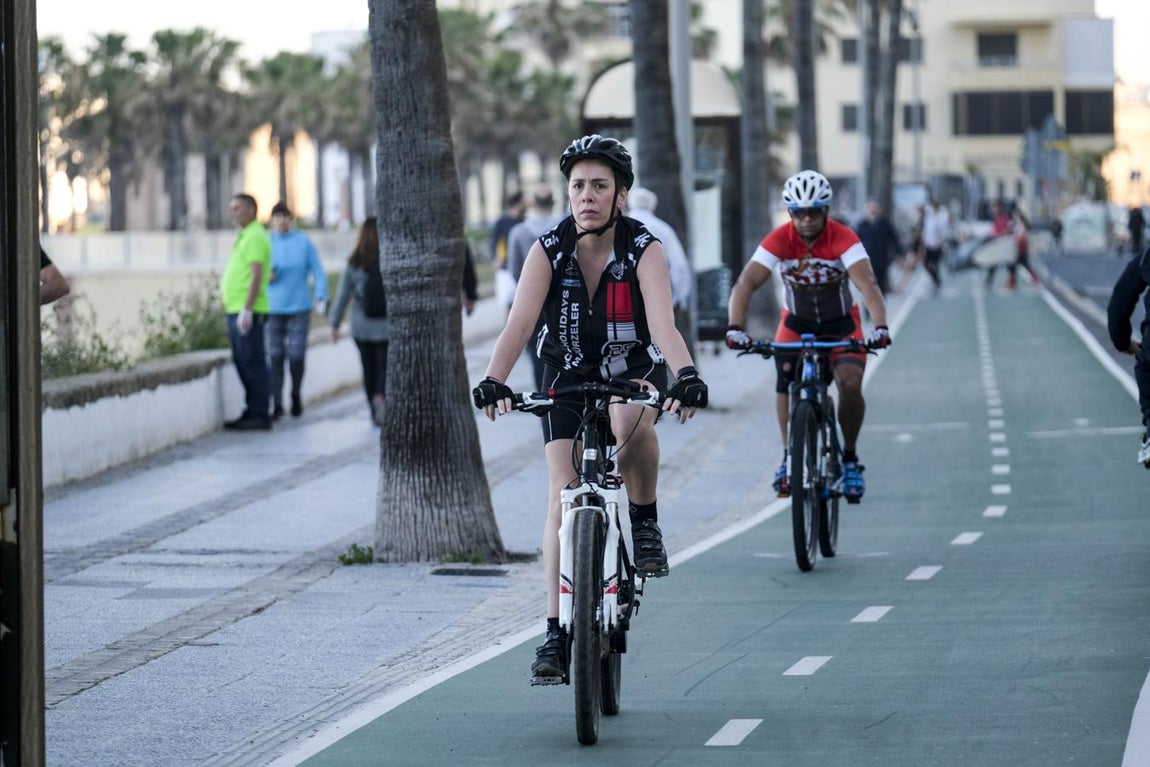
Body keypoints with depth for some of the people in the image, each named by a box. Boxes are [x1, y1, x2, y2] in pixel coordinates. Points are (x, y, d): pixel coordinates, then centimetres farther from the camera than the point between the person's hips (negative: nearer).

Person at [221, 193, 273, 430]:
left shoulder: (255, 237, -11)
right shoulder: (244, 236, 20)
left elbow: (257, 275, -19)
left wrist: (247, 310, -23)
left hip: (247, 311, -10)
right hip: (235, 309, 10)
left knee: (252, 363, -9)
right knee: (243, 364, 11)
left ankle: (259, 415, -8)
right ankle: (251, 412, 15)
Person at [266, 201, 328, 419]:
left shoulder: (304, 242, 1)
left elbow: (318, 272, 1)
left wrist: (321, 298, -12)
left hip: (299, 309, -1)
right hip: (272, 309, 1)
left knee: (296, 356, -4)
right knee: (275, 358, -6)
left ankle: (296, 394, 22)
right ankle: (277, 405, 0)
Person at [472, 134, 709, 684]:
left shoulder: (644, 249, -20)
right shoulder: (549, 250, -15)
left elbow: (662, 324, -33)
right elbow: (519, 324, -26)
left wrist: (686, 377, -52)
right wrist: (493, 382, -43)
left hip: (634, 370, -2)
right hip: (569, 376, 2)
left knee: (631, 419, -38)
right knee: (562, 495, -9)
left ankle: (645, 521, -13)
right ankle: (556, 631, -6)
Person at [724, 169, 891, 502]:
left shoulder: (843, 239, -25)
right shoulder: (779, 240, -21)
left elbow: (868, 285, -36)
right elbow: (745, 283, -29)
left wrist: (880, 327, -53)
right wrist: (735, 328, -45)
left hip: (841, 324, -1)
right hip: (796, 322, 1)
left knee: (850, 384, -22)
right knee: (784, 381, -21)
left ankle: (850, 459, -2)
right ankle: (790, 456, -2)